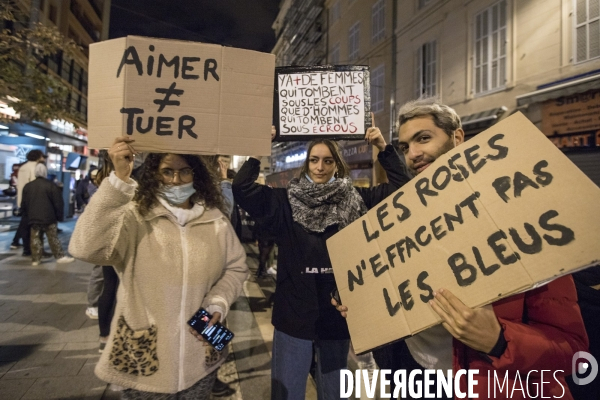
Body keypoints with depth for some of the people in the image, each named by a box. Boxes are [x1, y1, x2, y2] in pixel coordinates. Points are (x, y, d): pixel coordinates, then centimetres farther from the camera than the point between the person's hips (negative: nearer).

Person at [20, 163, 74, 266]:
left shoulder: (27, 186, 8)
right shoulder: (51, 185, -7)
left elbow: (24, 204, 13)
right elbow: (58, 203, -8)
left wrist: (27, 216, 23)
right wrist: (60, 216, 1)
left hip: (33, 218, 4)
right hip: (48, 218, -4)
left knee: (35, 238, 8)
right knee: (53, 238, 1)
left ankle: (36, 259, 10)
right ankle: (60, 256, 3)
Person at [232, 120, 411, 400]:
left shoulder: (354, 200, 1)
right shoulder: (286, 201, -2)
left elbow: (402, 187, 2)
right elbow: (242, 188, -10)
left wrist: (384, 149, -7)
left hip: (337, 315, 2)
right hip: (294, 315, -1)